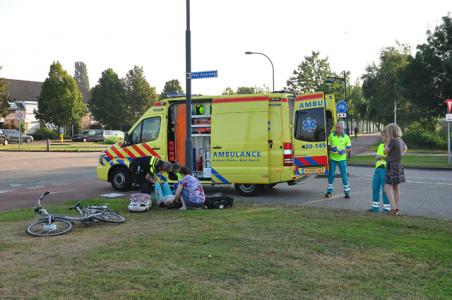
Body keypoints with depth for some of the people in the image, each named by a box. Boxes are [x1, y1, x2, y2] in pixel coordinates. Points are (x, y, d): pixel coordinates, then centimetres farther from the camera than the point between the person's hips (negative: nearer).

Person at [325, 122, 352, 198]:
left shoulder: (346, 137, -3)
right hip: (333, 158, 2)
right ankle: (329, 191, 19)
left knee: (344, 175, 0)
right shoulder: (331, 136, 0)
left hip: (342, 158, -1)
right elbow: (328, 146, 9)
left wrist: (344, 151, -18)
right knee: (331, 175, 7)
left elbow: (349, 148, 2)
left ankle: (347, 191, 11)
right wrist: (331, 148, -14)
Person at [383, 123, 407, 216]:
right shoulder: (400, 140, 11)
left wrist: (388, 141, -4)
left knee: (387, 187, -10)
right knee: (396, 188, 13)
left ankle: (393, 208, -17)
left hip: (392, 166, -9)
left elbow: (385, 152, -9)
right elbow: (405, 148, 31)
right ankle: (396, 209, 18)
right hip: (398, 165, 9)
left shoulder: (393, 141, -16)